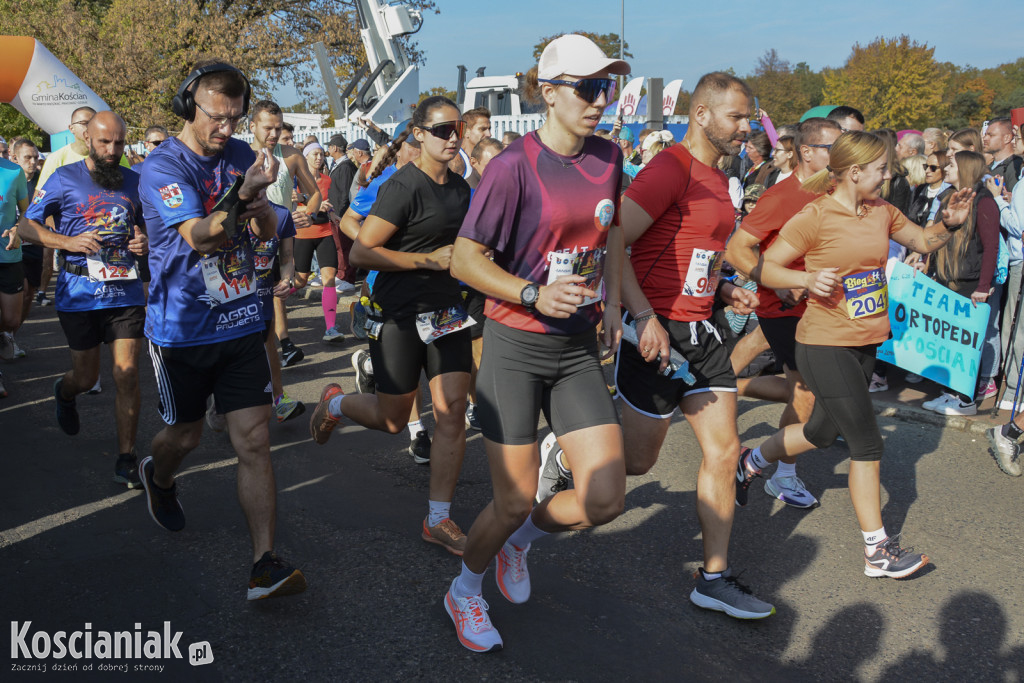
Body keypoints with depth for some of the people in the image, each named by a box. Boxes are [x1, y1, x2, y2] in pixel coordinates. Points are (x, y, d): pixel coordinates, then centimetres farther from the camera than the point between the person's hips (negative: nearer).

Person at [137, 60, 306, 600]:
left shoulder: (241, 155, 5)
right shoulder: (163, 166, -12)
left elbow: (267, 232, 8)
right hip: (182, 329, -3)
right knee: (184, 435, 15)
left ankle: (265, 566, -3)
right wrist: (245, 191, -40)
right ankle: (157, 477, 52)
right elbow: (199, 237, -25)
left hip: (240, 322, 3)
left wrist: (261, 209, -16)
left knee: (254, 441, -5)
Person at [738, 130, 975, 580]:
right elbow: (763, 269, -14)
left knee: (822, 431, 19)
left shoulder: (881, 211, 6)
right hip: (825, 345, -8)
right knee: (867, 443, -5)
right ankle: (878, 551, 8)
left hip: (866, 342, 8)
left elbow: (923, 242, 18)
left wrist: (950, 224, -2)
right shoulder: (814, 217, -15)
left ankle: (749, 462, 43)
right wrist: (807, 279, -29)